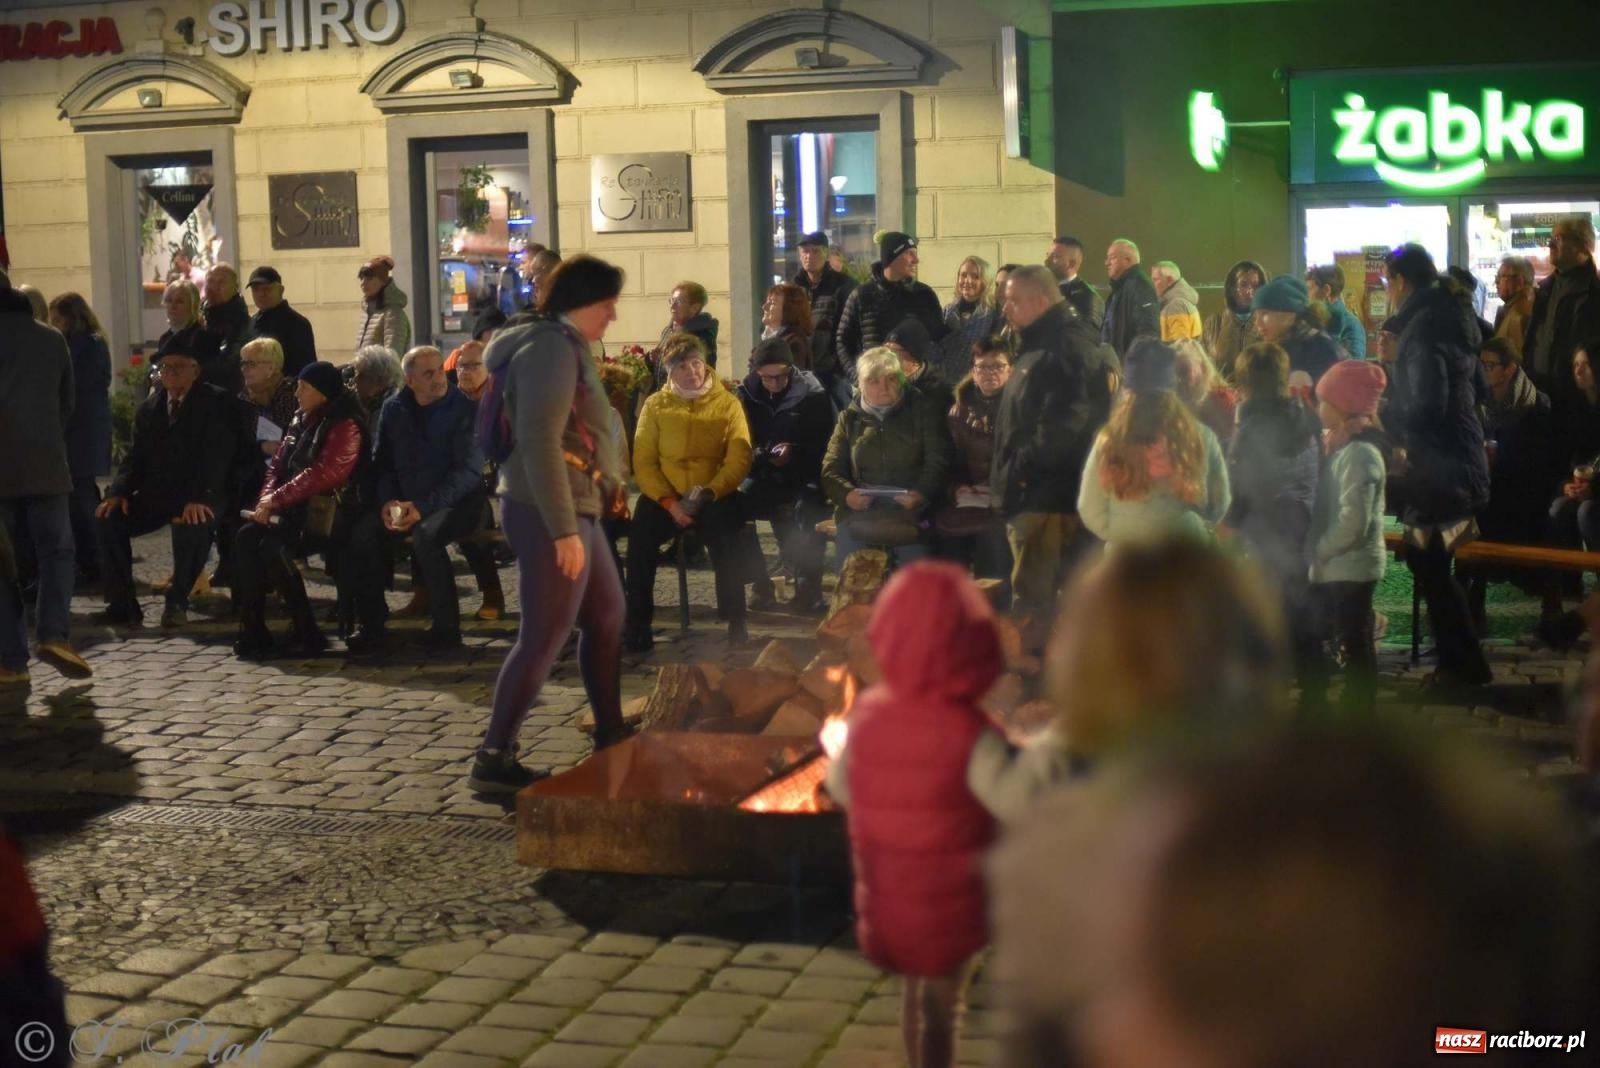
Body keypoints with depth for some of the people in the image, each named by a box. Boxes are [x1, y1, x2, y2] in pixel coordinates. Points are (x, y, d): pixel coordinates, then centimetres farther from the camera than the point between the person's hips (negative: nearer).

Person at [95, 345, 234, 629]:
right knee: (109, 518, -15)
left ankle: (177, 601, -16)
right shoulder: (148, 408, 15)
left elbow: (216, 455, -15)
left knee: (193, 525, -36)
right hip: (155, 494, 6)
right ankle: (121, 602, -5)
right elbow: (136, 456, 11)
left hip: (197, 500, -6)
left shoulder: (216, 403, -4)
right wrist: (119, 492, -9)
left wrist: (199, 498, -30)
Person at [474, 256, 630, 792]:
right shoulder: (553, 347, -15)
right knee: (544, 637, -7)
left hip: (574, 510, 11)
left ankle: (610, 737, 28)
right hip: (552, 513, -11)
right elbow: (540, 442, -24)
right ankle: (493, 759, -2)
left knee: (606, 616, 18)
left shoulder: (563, 347, 17)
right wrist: (563, 529, -26)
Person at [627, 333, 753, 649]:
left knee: (727, 537, -30)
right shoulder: (655, 405, 6)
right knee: (641, 532, -26)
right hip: (665, 496, 1)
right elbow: (644, 462, 0)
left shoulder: (728, 404, 3)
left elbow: (738, 461, -5)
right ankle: (638, 624, -16)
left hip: (714, 496, -1)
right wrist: (669, 502, -14)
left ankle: (735, 621, -17)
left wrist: (708, 493, -20)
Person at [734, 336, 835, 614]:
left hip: (804, 477, -3)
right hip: (765, 477, 3)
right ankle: (761, 587, -13)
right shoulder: (748, 394, 7)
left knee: (805, 507, -36)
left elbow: (823, 445, -3)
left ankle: (809, 587, -22)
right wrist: (755, 455, -12)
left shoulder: (813, 395, -2)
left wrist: (794, 453, -19)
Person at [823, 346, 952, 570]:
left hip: (910, 510, -1)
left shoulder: (923, 413, 13)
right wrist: (847, 494, -10)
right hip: (860, 510, 1)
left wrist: (921, 494, -17)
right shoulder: (850, 418, 19)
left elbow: (938, 462, 4)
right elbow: (831, 469, 12)